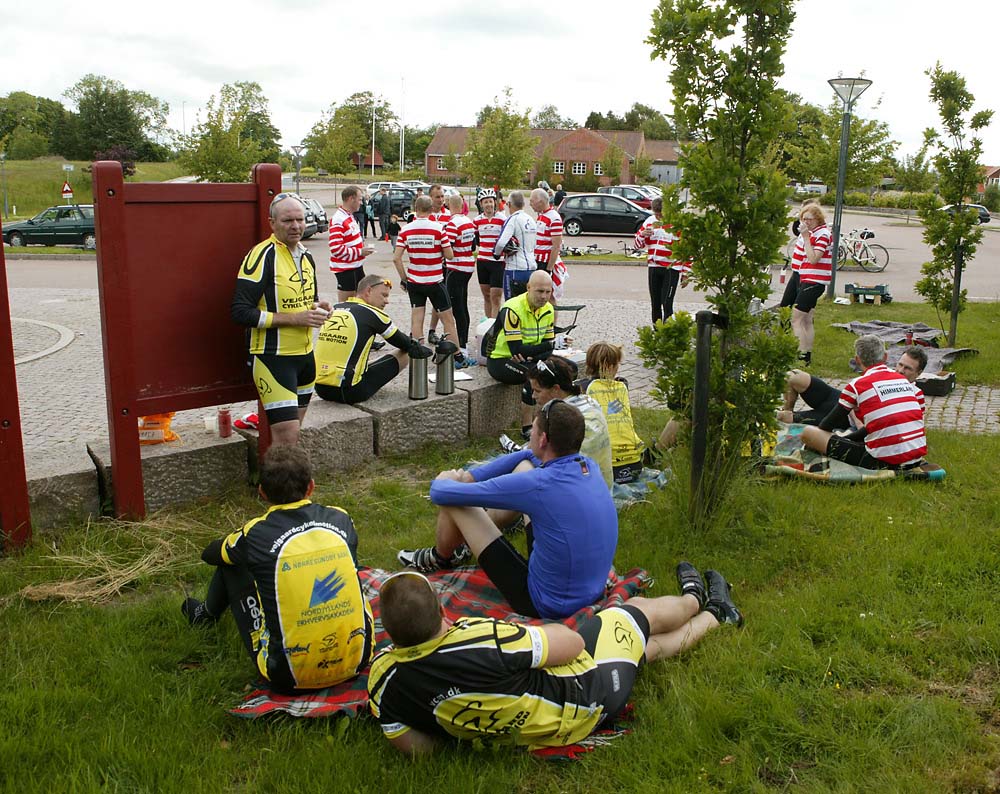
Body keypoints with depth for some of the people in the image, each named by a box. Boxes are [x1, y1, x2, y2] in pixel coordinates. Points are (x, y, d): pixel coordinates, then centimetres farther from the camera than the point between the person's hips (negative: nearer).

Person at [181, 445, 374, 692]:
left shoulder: (256, 535, -10)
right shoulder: (340, 519, -2)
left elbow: (209, 554, 13)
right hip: (357, 662, 3)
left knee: (231, 563, 12)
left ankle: (207, 615, 46)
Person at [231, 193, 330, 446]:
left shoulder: (306, 255, 12)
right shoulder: (261, 256, -14)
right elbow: (240, 312, -19)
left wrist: (318, 307, 3)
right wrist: (294, 319, -21)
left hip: (305, 354, 8)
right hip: (273, 357, -8)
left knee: (293, 432, 14)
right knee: (286, 434, -12)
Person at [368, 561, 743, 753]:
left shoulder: (382, 677, -26)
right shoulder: (484, 640, -43)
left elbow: (418, 746, -13)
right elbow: (573, 644, -27)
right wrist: (536, 632, -7)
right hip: (583, 701, -6)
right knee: (641, 608, 22)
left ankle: (714, 614, 57)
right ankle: (695, 601, 57)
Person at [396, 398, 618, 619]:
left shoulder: (537, 484, -28)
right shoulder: (589, 466, -7)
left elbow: (441, 494, -16)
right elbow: (527, 454, 15)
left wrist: (443, 482, 8)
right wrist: (470, 476, 11)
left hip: (547, 607, -7)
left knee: (454, 503, -2)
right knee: (524, 466, 13)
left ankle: (439, 558, 34)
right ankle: (470, 536, 38)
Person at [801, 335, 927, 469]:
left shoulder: (857, 385, -2)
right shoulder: (904, 379, 14)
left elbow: (826, 427, 4)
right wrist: (848, 437, 27)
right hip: (916, 460, 6)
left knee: (808, 432, -2)